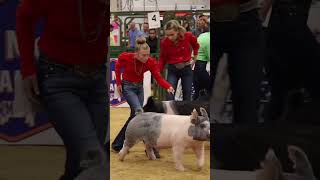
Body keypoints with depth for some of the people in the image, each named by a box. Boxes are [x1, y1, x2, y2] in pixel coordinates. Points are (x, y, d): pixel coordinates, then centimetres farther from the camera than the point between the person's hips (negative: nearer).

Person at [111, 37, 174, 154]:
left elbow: (158, 78, -23)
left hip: (139, 87, 5)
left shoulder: (151, 62, -19)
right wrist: (118, 83, -8)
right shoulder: (125, 57, -24)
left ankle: (118, 144, 23)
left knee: (135, 115, 8)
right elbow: (117, 67, -3)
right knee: (139, 111, -21)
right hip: (127, 87, -5)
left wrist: (168, 87, -42)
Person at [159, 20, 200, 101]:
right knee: (169, 97, -11)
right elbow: (162, 59, -4)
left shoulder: (188, 36, -13)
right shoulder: (164, 42, -13)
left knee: (187, 97, 8)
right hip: (172, 70, -1)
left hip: (186, 69, 1)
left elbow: (196, 46, 10)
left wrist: (195, 56, 13)